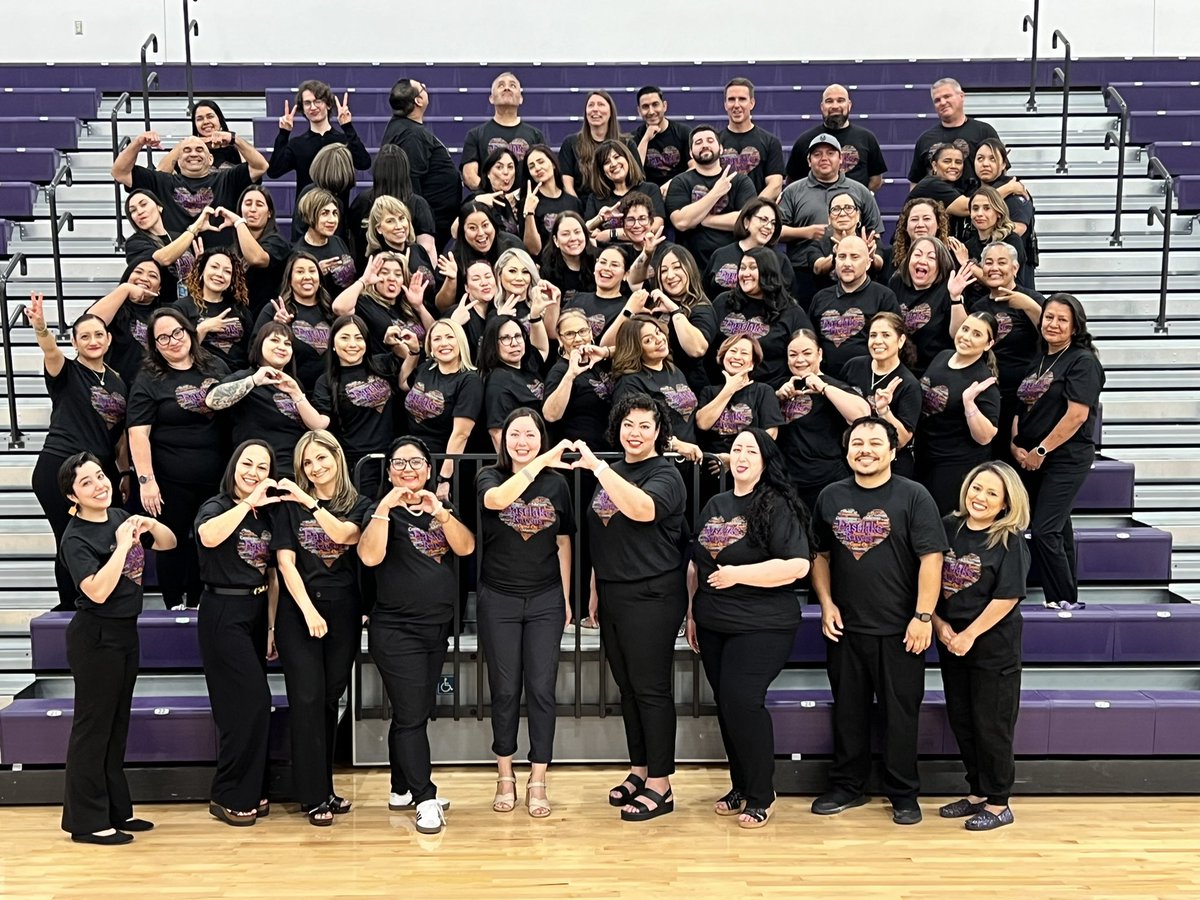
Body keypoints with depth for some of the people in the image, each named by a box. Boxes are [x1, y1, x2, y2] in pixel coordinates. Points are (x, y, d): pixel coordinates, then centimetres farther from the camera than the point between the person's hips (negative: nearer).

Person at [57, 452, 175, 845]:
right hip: (96, 637, -8)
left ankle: (115, 810, 26)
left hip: (125, 632, 8)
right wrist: (123, 544, -26)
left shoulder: (120, 517, 4)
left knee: (117, 725, 15)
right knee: (93, 727, 1)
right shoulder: (75, 539, -16)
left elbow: (169, 543, 14)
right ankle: (86, 821, 11)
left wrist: (151, 525, -6)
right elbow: (97, 591, -28)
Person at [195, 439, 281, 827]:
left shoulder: (267, 515, 12)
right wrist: (247, 503, -33)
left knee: (249, 706, 11)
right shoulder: (217, 506, -7)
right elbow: (208, 536, -33)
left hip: (257, 612, 7)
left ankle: (250, 791, 23)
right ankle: (229, 797, 5)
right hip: (223, 613, -6)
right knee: (252, 702, -9)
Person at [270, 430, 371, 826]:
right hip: (298, 609, -1)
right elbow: (285, 562, -4)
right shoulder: (290, 505, 4)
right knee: (307, 698, -4)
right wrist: (309, 611, -13)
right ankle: (314, 795, 4)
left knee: (330, 699, 8)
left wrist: (310, 502, -22)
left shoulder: (359, 505, 6)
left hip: (343, 612, 2)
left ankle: (324, 786, 19)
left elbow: (345, 534, -15)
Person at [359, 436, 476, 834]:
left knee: (416, 712, 14)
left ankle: (401, 790, 26)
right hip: (397, 632, -6)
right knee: (411, 716, -7)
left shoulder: (442, 509, 10)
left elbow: (466, 547, -8)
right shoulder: (385, 512, -4)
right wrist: (385, 506, -27)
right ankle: (425, 800, 1)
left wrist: (440, 512, -22)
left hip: (436, 628, 6)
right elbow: (369, 556, -22)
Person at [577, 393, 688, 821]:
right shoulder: (613, 472, 14)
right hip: (613, 595, 8)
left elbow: (642, 509, -33)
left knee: (651, 689, -2)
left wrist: (597, 466, -33)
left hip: (651, 597, -8)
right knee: (627, 686, 14)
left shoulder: (665, 475, -10)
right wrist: (597, 591, 19)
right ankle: (639, 770, 27)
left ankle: (660, 785, 7)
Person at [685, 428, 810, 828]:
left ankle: (760, 796, 5)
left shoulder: (777, 506, -9)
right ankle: (739, 787, 26)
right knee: (725, 706, 11)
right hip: (713, 626, 7)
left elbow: (797, 565, -19)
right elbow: (696, 562, 19)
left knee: (742, 704, -12)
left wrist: (736, 574, -19)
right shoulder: (715, 505, 12)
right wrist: (692, 612, 16)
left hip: (761, 627, -7)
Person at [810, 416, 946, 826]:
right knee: (848, 710, 14)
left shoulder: (913, 496, -7)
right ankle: (847, 786, 28)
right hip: (844, 627, 4)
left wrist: (923, 616, -15)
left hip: (899, 630, -4)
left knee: (901, 713, 7)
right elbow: (819, 553, 13)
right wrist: (826, 603, 2)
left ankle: (904, 794, 21)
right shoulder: (831, 497, 6)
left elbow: (930, 558, -10)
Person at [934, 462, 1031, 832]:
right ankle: (977, 792, 28)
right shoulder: (948, 528, 2)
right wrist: (939, 623, -7)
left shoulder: (1010, 541, -11)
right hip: (951, 644, 5)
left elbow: (1007, 597, -16)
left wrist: (969, 635, -15)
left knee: (991, 725, 3)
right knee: (961, 721, 13)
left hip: (993, 648, -5)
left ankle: (998, 804, 17)